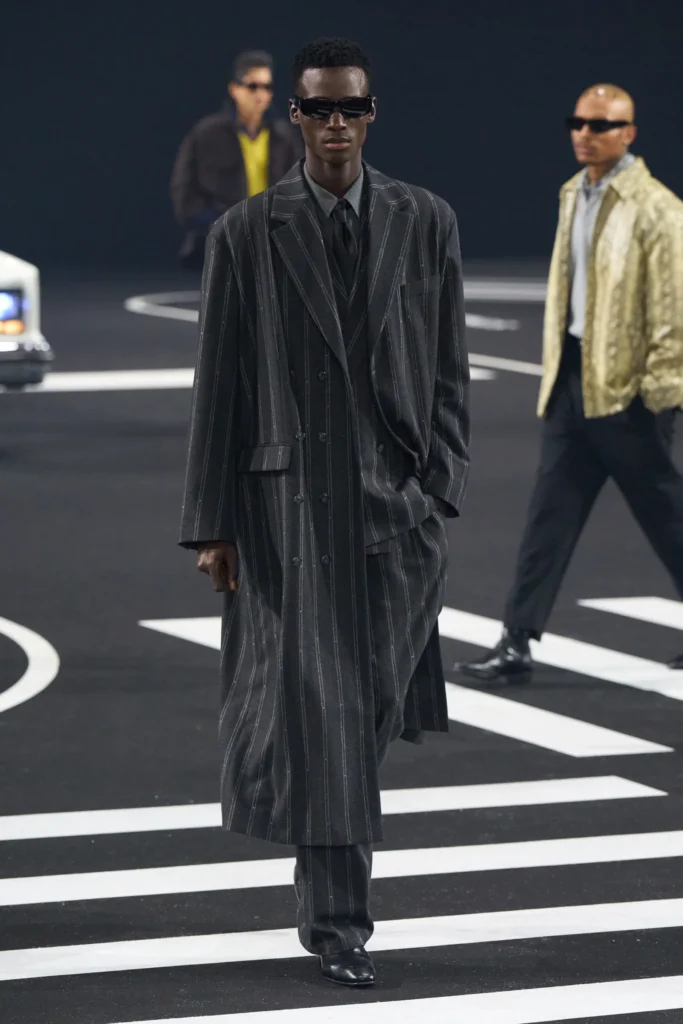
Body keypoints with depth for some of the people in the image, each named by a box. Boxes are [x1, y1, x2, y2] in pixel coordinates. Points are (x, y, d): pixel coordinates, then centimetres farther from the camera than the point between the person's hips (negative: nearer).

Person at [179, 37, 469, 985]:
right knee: (317, 707, -5)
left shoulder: (426, 223, 6)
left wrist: (440, 490, -2)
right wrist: (212, 522, -1)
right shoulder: (247, 234, 1)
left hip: (397, 498, 2)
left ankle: (333, 894, 29)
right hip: (291, 498, -2)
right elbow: (219, 384, 2)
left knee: (372, 703, 4)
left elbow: (448, 371, 8)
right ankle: (338, 923, 2)